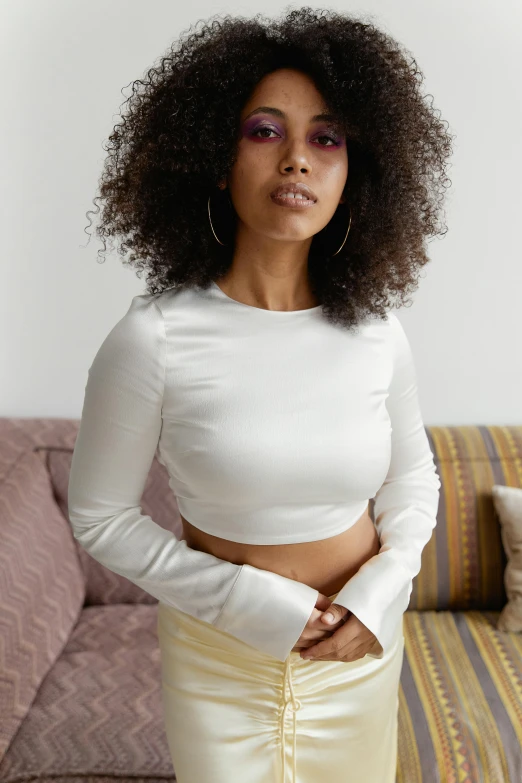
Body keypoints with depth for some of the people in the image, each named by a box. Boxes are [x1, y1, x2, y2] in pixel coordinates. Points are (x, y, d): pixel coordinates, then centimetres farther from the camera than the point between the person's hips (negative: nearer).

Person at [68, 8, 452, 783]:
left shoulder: (378, 335, -11)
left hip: (361, 646, 3)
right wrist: (248, 603, -17)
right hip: (220, 650, -2)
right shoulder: (153, 339, -20)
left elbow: (413, 477, 4)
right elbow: (101, 515, -11)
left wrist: (382, 591, -10)